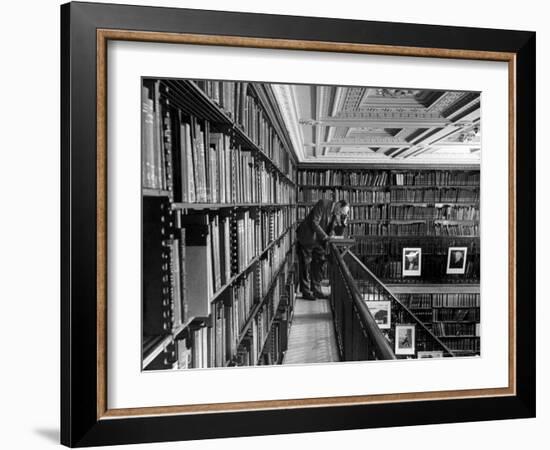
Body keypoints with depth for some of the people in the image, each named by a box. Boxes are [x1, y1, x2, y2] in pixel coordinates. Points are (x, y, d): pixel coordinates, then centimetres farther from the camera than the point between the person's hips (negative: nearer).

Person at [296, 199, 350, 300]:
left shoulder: (337, 214, 3)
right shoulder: (323, 204, -19)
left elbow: (339, 231, 3)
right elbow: (314, 223, -22)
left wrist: (344, 220, -13)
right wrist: (325, 237, -24)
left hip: (319, 241, 7)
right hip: (307, 238, -7)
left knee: (320, 263, 5)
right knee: (306, 265, -1)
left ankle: (316, 290, 15)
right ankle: (306, 292, 5)